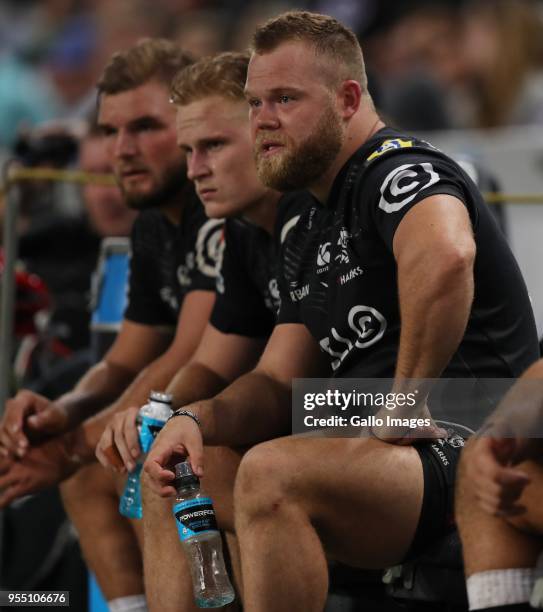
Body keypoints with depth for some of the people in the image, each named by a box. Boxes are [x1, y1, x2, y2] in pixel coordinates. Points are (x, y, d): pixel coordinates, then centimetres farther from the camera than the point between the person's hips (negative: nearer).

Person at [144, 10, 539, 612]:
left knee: (271, 476, -33)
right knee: (182, 478, 13)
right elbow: (278, 384, 16)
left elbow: (445, 257, -36)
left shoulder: (398, 170, -11)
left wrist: (407, 401, -27)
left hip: (470, 455, -10)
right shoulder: (306, 237, 20)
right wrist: (197, 419, -5)